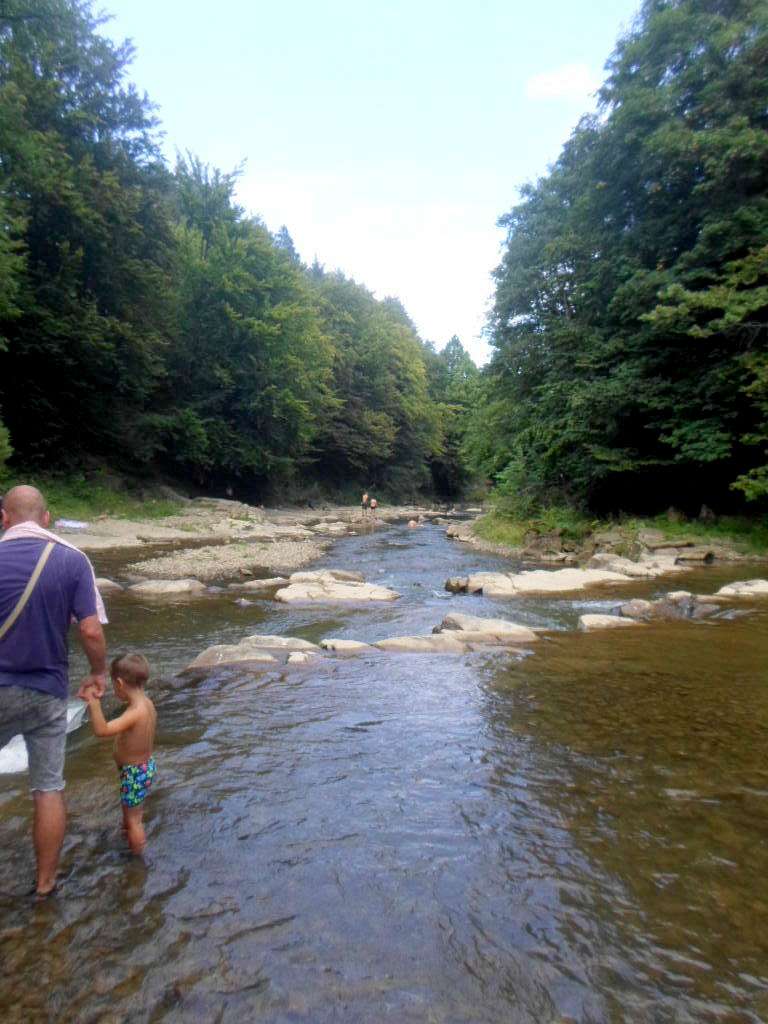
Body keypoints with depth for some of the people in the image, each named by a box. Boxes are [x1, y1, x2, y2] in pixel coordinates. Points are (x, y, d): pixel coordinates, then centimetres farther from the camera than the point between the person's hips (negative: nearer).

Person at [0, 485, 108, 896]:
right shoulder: (73, 560, -7)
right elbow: (91, 632, -12)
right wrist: (99, 673, 6)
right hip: (49, 693, 1)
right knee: (49, 789, 13)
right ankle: (45, 882, 26)